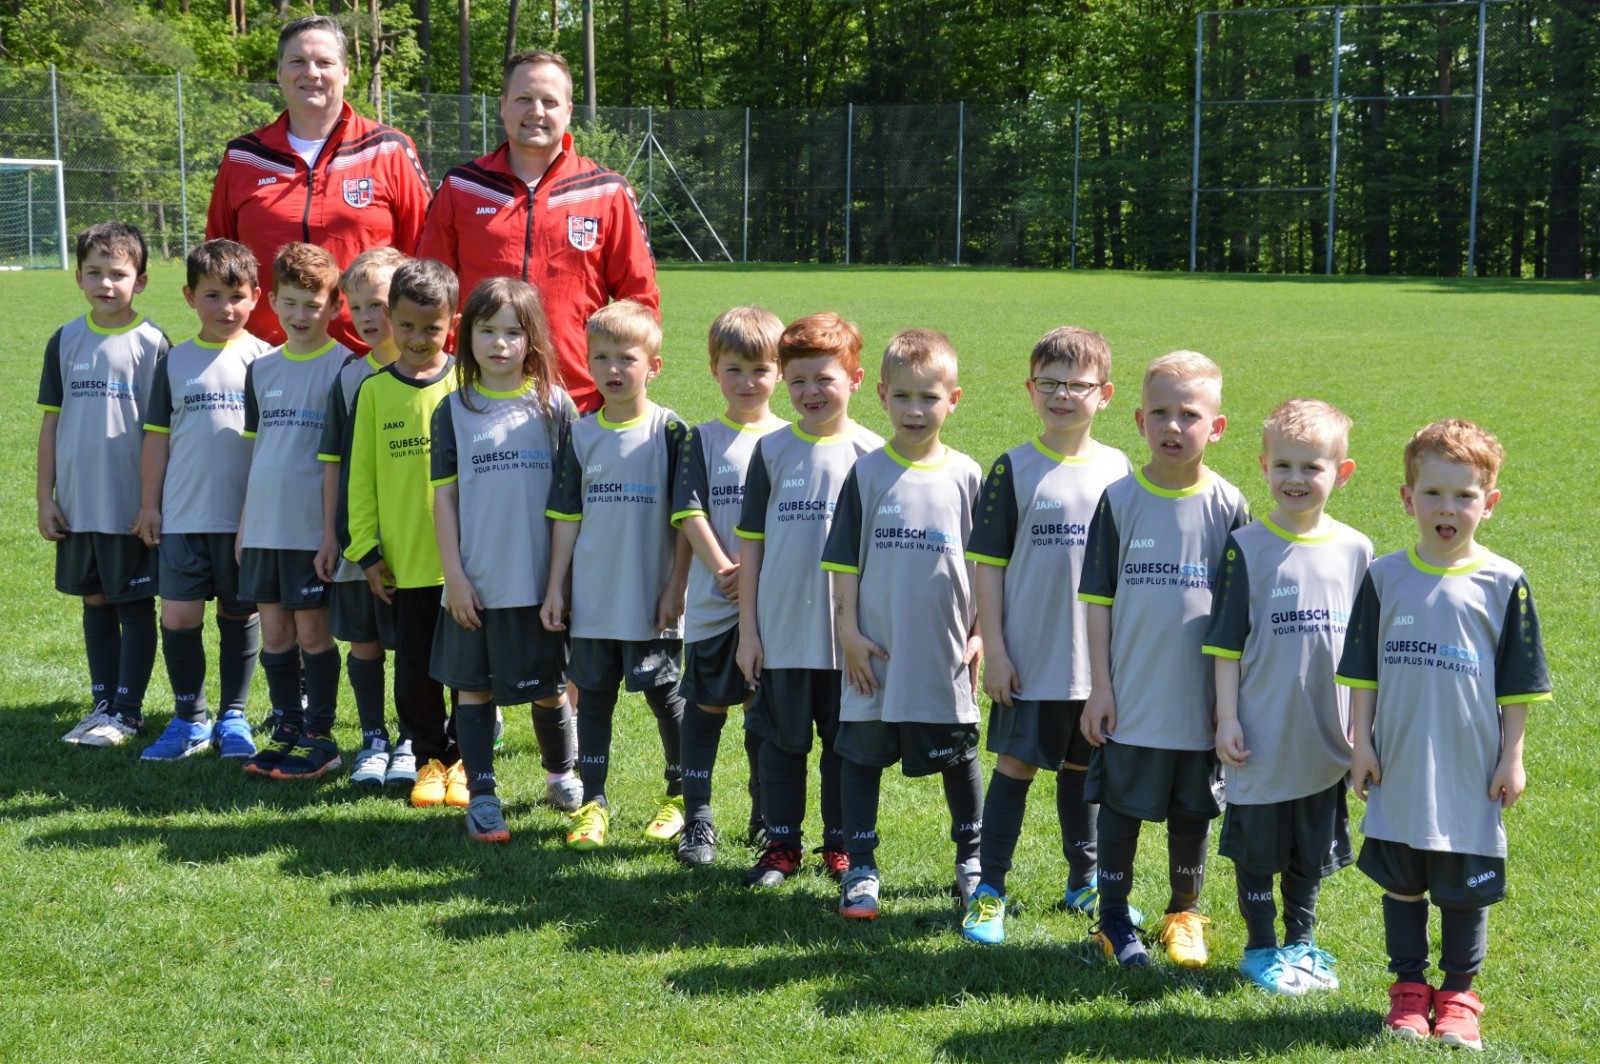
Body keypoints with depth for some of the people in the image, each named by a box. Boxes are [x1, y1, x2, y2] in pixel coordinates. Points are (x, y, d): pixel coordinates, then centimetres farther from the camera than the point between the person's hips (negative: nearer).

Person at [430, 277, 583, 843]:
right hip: (477, 582, 0)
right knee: (474, 686, 4)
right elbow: (444, 496, 1)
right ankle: (481, 796, 13)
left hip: (542, 579, 0)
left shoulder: (554, 406, 0)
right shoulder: (454, 410, 1)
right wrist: (454, 576, -5)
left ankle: (561, 774, 33)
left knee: (549, 686, 11)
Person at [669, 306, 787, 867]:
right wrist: (724, 568, -18)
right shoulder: (703, 440, 4)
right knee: (705, 705, 3)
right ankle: (697, 819, 9)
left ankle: (767, 814, 22)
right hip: (714, 603, 0)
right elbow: (690, 512, -4)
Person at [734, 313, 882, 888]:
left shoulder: (871, 453, -1)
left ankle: (840, 844, 22)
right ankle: (780, 845, 20)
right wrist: (748, 627, 1)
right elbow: (750, 543, 4)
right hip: (782, 631, 1)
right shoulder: (772, 451, 2)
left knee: (844, 742, 9)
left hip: (849, 633, -1)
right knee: (781, 740, 8)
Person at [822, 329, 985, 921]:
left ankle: (971, 861, 29)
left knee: (959, 761, 12)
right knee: (862, 757, 4)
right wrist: (849, 631, -5)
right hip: (876, 655, -1)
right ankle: (860, 871, 14)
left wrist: (980, 634, 2)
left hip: (946, 656, 1)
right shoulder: (867, 475, -1)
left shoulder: (966, 477, 2)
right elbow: (844, 561, 1)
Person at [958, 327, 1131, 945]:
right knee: (1016, 765, 0)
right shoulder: (1014, 469, -4)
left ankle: (1085, 881, 29)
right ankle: (989, 890, 7)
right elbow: (988, 564, -4)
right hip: (1031, 657, -3)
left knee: (1082, 767, 15)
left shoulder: (1118, 470, 4)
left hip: (1099, 657, 3)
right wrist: (994, 650, -9)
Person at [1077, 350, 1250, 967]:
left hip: (1201, 701, 1)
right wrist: (1099, 685, -4)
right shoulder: (1120, 501, -3)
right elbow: (1097, 599, -1)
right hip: (1131, 700, -1)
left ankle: (1185, 914, 30)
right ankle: (1113, 917, 21)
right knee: (1120, 807, 6)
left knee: (1192, 812, 12)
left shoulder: (1228, 506, -1)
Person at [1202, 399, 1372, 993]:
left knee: (1313, 850, 14)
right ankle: (1261, 946, 22)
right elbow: (1226, 642, -4)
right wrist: (1227, 718, -7)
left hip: (1327, 738, 3)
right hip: (1261, 736, -3)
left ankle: (1302, 940, 29)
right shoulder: (1246, 548, -6)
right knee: (1257, 847, 7)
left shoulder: (1355, 551, 2)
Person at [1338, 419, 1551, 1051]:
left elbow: (1518, 684, 0)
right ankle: (1409, 987, 25)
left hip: (1471, 773, -1)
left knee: (1466, 886, 8)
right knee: (1401, 881, 11)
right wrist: (1361, 743, 2)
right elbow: (1362, 672, 5)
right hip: (1399, 768, 2)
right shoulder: (1385, 577, 0)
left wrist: (1512, 757, -1)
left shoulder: (1504, 583, -4)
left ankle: (1458, 995, 22)